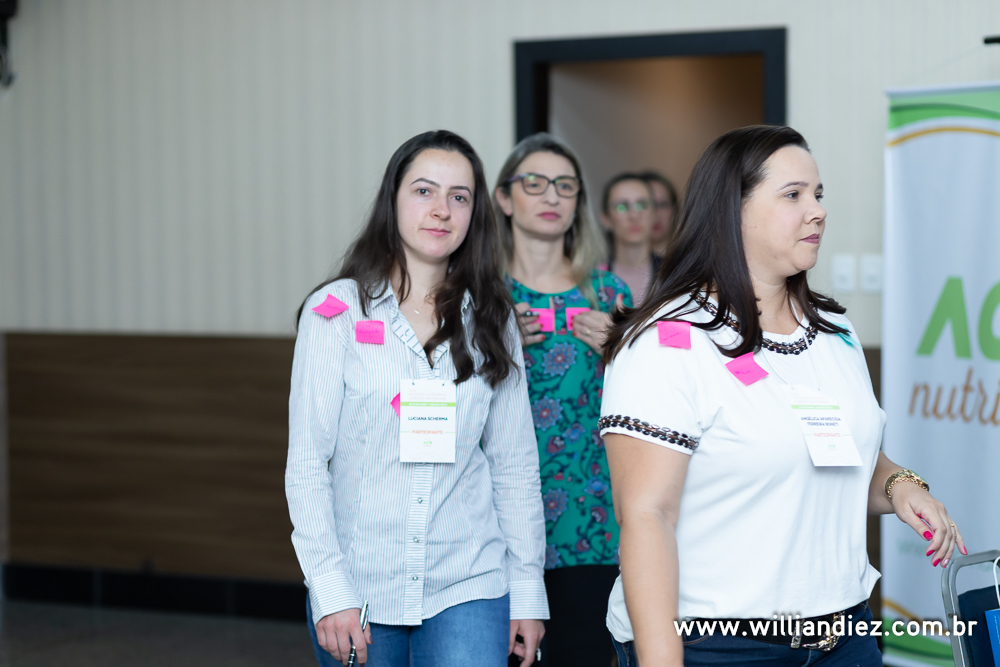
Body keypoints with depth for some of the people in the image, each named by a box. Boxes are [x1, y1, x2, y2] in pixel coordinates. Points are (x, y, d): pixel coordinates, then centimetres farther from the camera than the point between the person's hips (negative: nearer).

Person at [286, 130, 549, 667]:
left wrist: (528, 591, 6)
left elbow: (515, 463, 9)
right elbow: (306, 463, -5)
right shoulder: (336, 311, -2)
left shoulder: (492, 322, 6)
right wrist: (330, 590, -12)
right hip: (357, 588, -1)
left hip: (468, 587, 1)